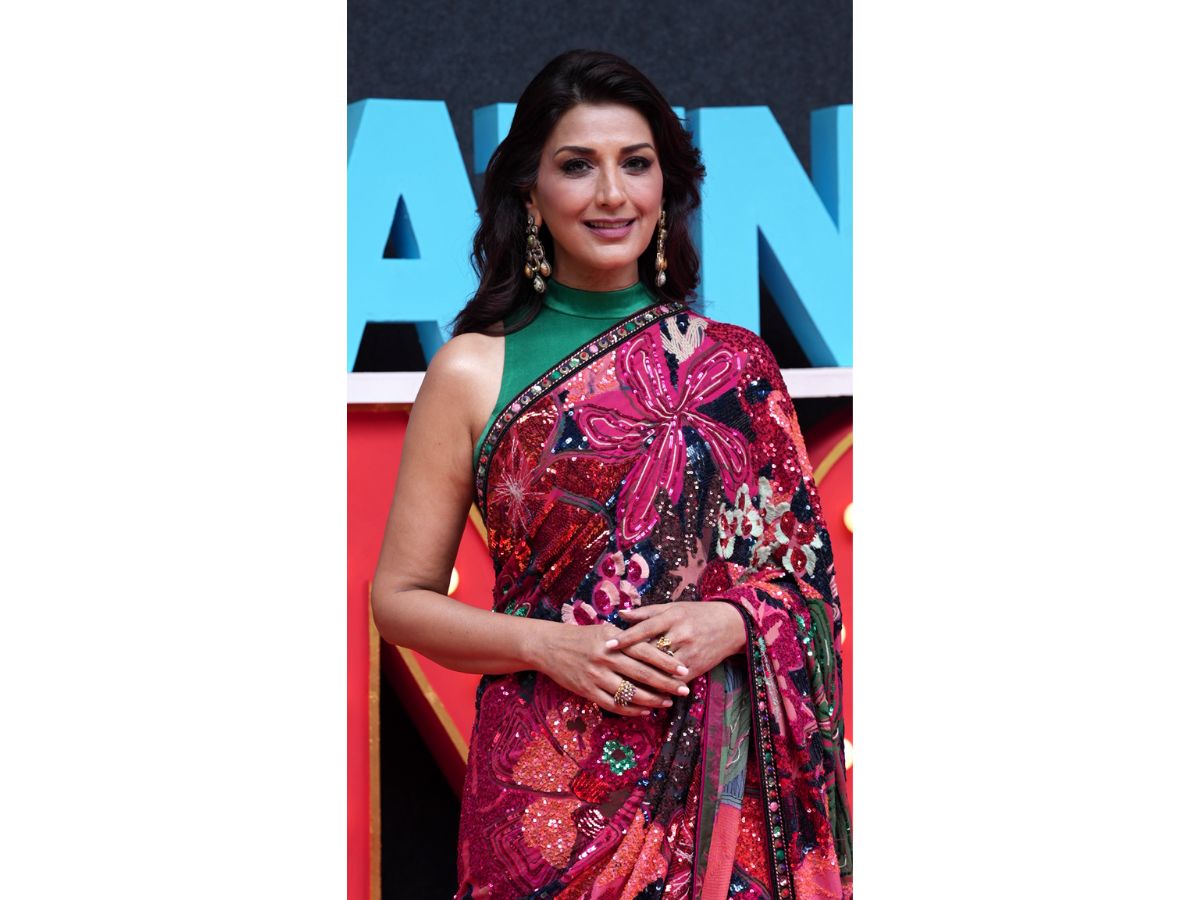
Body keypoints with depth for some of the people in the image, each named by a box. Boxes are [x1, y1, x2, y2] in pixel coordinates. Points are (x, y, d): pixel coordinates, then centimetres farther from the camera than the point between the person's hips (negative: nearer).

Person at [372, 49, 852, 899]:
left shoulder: (737, 367, 5)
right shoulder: (473, 373, 0)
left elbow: (806, 567, 10)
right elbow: (402, 597, 2)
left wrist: (732, 622, -10)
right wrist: (545, 644, -13)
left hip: (723, 779, 2)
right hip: (550, 785, -1)